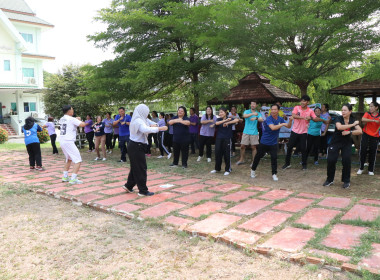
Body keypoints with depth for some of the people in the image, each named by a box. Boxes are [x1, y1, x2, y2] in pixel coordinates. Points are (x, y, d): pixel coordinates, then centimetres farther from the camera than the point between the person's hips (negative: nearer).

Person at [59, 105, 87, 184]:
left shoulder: (61, 119, 13)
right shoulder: (72, 119, -11)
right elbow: (83, 124, -17)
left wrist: (76, 119, 23)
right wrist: (79, 120, 3)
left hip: (62, 141, 9)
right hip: (68, 142, -9)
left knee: (69, 159, 25)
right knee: (78, 160, -6)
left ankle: (65, 177, 27)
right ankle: (73, 179, -13)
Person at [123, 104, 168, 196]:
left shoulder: (140, 120, 13)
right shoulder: (138, 121, -20)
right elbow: (146, 129, -37)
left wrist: (153, 125, -10)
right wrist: (159, 128, -37)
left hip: (134, 146, 10)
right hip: (136, 147, -10)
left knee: (135, 167, 19)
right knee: (141, 169, -3)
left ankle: (128, 186, 29)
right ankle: (143, 191, 5)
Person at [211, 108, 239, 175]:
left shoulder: (229, 119, -2)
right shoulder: (218, 119, 7)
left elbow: (237, 120, -20)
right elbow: (216, 123, -16)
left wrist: (227, 123, -26)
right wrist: (225, 120, -27)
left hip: (227, 139, -3)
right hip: (219, 139, 3)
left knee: (227, 154, -1)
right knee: (217, 153, 6)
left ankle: (227, 170, 12)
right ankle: (217, 168, 23)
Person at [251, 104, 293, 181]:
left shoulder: (280, 119, 1)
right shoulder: (268, 119, -18)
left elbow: (288, 126, 7)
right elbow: (273, 127, -34)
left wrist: (290, 121, -12)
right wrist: (282, 124, -30)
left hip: (273, 143, 3)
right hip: (264, 142, -3)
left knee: (274, 157, -8)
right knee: (258, 156, 9)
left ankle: (274, 174, 6)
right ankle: (253, 170, 30)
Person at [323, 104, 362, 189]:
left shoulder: (353, 120, 0)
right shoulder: (339, 118, -10)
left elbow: (360, 131, -13)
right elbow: (339, 127, -31)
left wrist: (349, 132, -27)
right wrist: (352, 125, -25)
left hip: (347, 143, 2)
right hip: (335, 142, -2)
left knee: (346, 161, -8)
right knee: (331, 160, -8)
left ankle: (346, 181, 10)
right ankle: (330, 180, 9)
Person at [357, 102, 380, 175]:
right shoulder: (367, 114, -1)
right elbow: (363, 119, -22)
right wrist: (373, 120, -29)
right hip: (366, 135, 0)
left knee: (372, 153, 3)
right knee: (363, 151, 0)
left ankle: (371, 170, 16)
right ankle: (361, 168, 14)